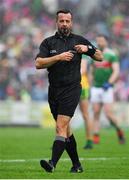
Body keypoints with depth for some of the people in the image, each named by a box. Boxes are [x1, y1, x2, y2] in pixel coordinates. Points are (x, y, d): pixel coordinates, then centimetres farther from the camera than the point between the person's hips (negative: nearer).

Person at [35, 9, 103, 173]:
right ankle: (76, 164, 21)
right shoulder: (48, 42, 6)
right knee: (66, 130, 10)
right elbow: (38, 64, -8)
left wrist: (87, 48, -8)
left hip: (71, 89, -3)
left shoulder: (79, 40, 6)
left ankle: (52, 163, -26)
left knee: (61, 127, -16)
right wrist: (59, 57, -18)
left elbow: (100, 57, 11)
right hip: (54, 90, 3)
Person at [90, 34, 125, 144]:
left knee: (109, 114, -10)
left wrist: (109, 83, -24)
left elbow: (116, 71, -12)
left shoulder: (111, 55, -4)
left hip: (107, 89, -5)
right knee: (96, 114, 0)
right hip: (95, 89, 5)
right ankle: (96, 137, -1)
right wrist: (89, 88, 16)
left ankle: (119, 131, 13)